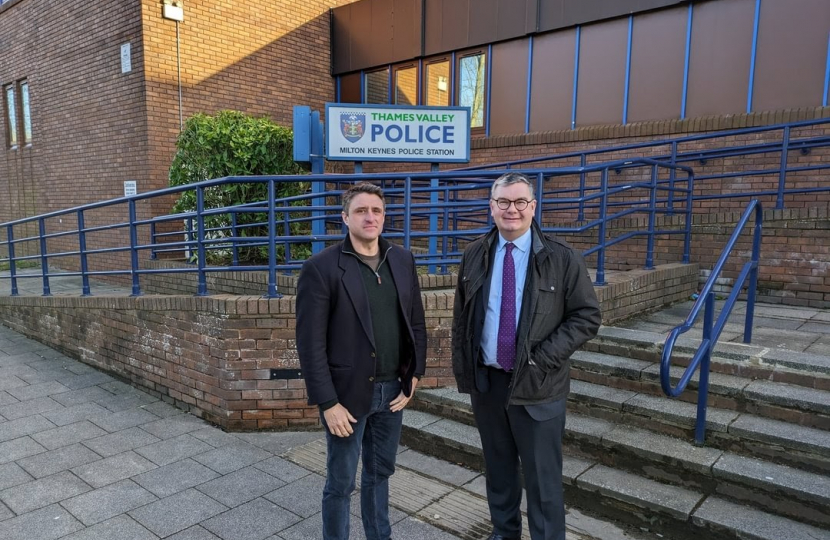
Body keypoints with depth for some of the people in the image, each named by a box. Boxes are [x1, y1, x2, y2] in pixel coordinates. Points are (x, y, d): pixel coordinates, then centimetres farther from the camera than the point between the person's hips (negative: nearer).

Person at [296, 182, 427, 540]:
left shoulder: (403, 261, 3)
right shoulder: (321, 267, -13)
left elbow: (416, 322, 9)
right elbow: (310, 343, -13)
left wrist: (414, 375, 2)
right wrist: (328, 403, -15)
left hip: (392, 390, 5)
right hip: (348, 392, -5)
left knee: (380, 473, 22)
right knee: (340, 483, 12)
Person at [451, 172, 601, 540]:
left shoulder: (562, 258, -7)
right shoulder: (475, 256, 3)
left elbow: (587, 317, -5)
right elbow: (461, 318, 9)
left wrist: (544, 358, -15)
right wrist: (462, 370, 4)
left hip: (537, 384, -3)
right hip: (485, 380, 4)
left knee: (542, 477, 7)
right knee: (497, 468, 19)